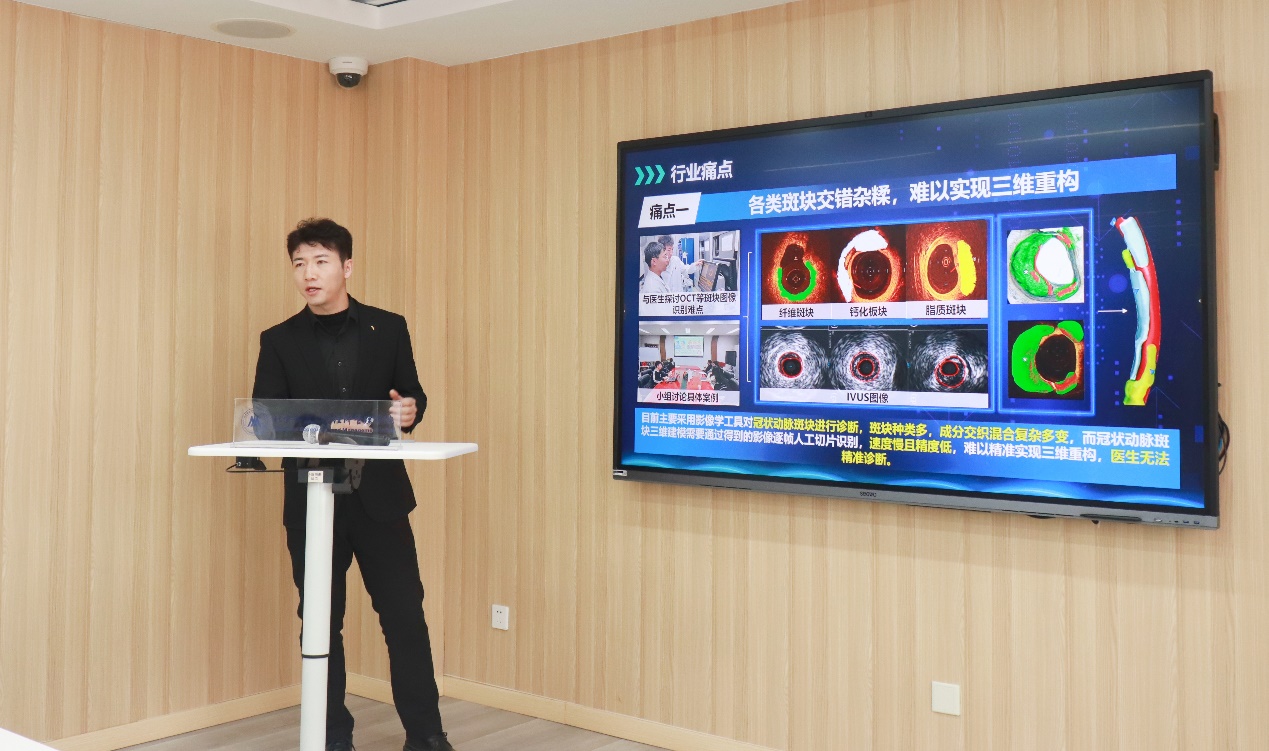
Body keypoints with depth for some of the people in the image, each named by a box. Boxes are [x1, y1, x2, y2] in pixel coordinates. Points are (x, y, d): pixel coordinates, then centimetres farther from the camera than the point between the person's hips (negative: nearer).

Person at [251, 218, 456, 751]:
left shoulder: (388, 328, 7)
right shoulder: (280, 341, 5)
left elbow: (412, 397, 10)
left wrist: (410, 410, -14)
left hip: (380, 496, 0)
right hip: (312, 501, 0)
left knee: (405, 613, 1)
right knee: (321, 621, 7)